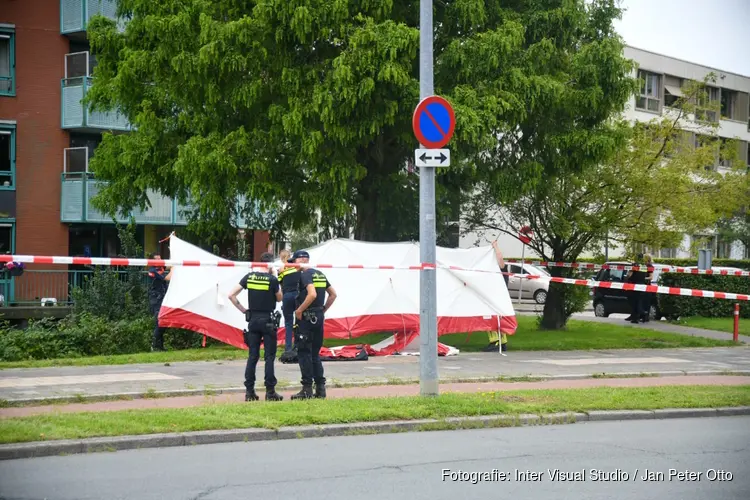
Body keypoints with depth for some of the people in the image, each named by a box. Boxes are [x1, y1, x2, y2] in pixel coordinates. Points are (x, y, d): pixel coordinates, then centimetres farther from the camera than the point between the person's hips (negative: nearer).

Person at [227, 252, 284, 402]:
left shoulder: (249, 276, 2)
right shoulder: (272, 279, -10)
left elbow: (231, 295, 0)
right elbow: (279, 299, 5)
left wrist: (243, 310, 6)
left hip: (253, 319, 4)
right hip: (268, 320, -4)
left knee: (252, 356, 7)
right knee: (269, 357, 1)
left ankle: (249, 391, 6)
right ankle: (270, 392, 0)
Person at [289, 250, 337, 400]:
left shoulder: (305, 274, -12)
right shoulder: (320, 274, 15)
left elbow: (312, 294, -26)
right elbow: (333, 294, 18)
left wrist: (299, 310, -18)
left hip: (306, 318, -9)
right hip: (319, 317, 9)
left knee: (304, 353, -3)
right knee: (315, 353, 14)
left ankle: (307, 389, -4)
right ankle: (320, 388, 11)